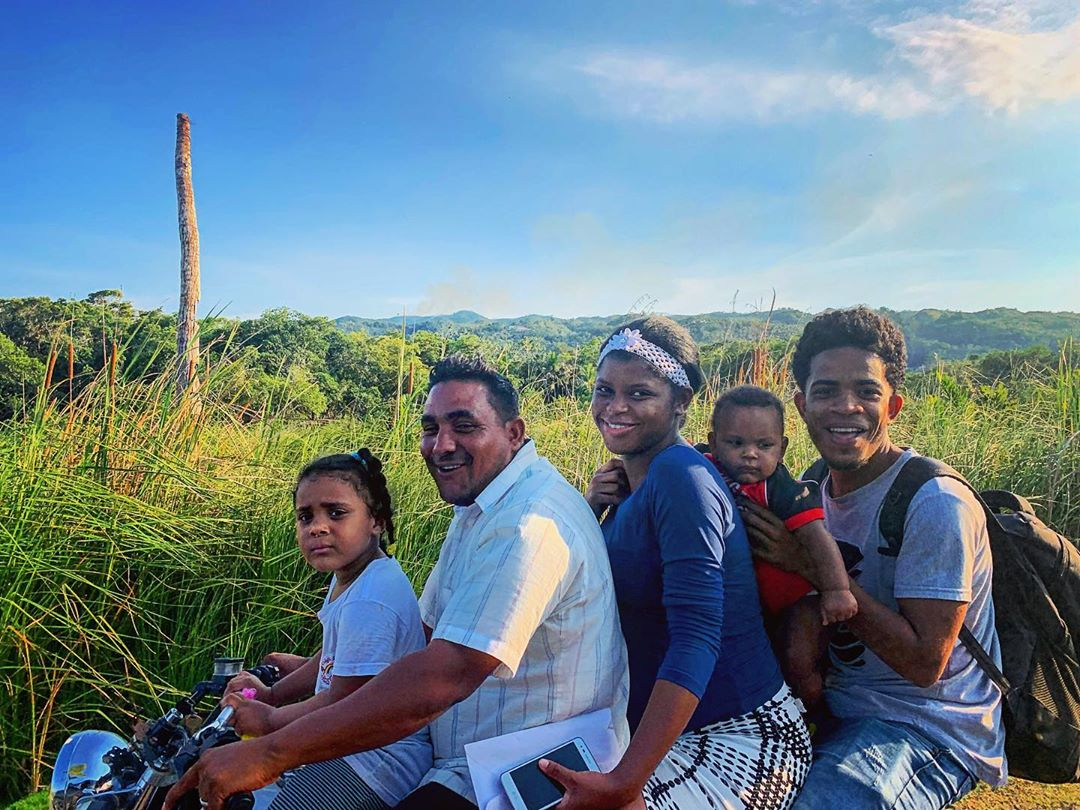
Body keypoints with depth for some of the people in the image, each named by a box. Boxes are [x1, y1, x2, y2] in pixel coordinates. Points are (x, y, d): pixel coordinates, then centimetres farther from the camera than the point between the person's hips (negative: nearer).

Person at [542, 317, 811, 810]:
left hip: (739, 741, -7)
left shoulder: (682, 474, -19)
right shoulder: (628, 482, 5)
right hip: (670, 732, 7)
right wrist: (589, 510, -5)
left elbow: (697, 637, -26)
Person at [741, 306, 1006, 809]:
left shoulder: (936, 504, -20)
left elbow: (924, 663, -21)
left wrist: (812, 563, -24)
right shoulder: (811, 489, 1)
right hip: (837, 707, 6)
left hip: (928, 726, -6)